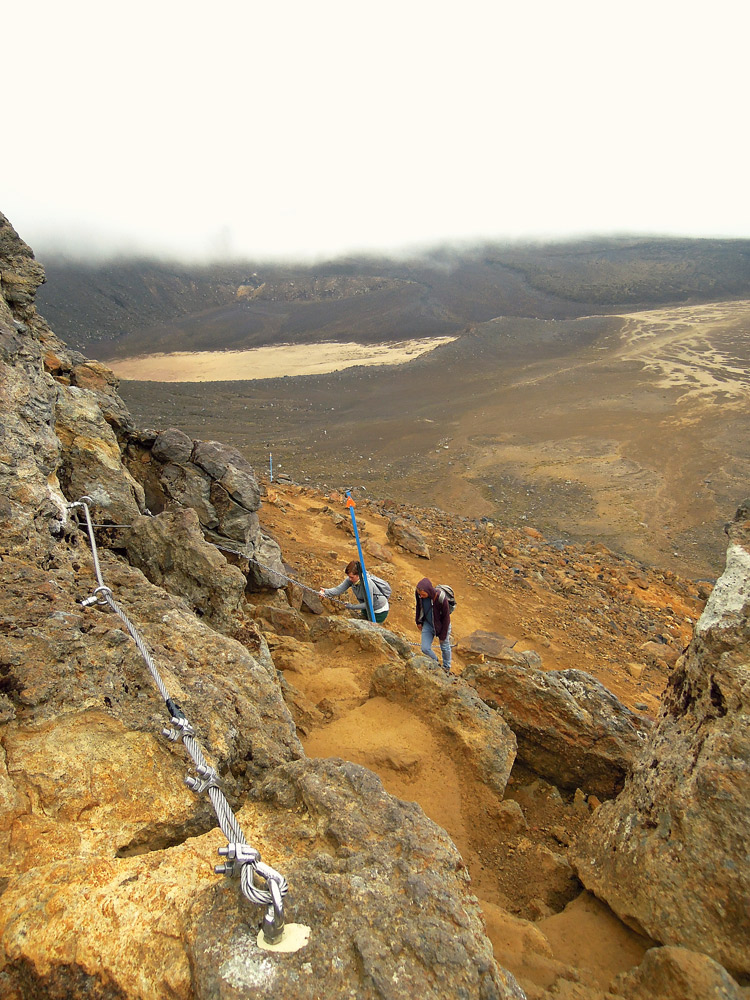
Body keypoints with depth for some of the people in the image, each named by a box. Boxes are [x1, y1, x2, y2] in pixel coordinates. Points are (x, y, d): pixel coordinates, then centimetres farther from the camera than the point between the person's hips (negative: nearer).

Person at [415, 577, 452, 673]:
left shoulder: (441, 598, -35)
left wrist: (442, 635, -12)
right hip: (428, 624, 4)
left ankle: (446, 667, 44)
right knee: (425, 648, 2)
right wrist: (419, 621, 11)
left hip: (441, 625, -4)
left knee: (445, 648, 17)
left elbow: (446, 617, -20)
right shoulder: (418, 593, -22)